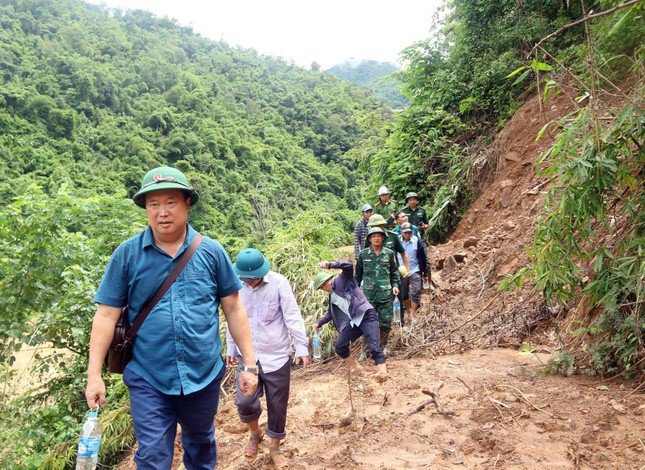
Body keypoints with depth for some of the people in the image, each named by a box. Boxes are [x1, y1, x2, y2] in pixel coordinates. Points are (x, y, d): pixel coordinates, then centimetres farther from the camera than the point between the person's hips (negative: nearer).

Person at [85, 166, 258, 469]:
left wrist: (249, 364, -1)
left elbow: (233, 309, 0)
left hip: (204, 376, 2)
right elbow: (107, 314, -3)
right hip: (148, 380, -1)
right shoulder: (126, 254, -5)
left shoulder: (212, 251, -3)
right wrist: (94, 375, -6)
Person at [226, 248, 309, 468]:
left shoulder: (279, 283, -12)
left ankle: (275, 448, 30)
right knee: (244, 401, -6)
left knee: (277, 404, 8)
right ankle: (255, 433, 27)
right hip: (248, 355, 2)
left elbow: (293, 316, -11)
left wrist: (301, 347, -12)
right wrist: (231, 348, 15)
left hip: (277, 355, -2)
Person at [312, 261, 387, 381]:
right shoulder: (332, 296, 21)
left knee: (373, 346, -21)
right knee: (339, 346, 3)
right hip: (354, 322, 8)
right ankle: (355, 367, 22)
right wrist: (319, 323, 22)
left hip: (366, 316, -8)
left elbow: (349, 266, -19)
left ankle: (382, 370, -21)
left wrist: (330, 265, -20)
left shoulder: (342, 280, 0)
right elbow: (330, 313, 31)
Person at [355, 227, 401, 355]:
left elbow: (394, 272, 12)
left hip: (386, 294, 1)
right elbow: (358, 274, 11)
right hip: (369, 295, 0)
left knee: (386, 322, 5)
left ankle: (383, 345, 26)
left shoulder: (389, 253, 4)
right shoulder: (363, 255, 2)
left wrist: (395, 285, -1)